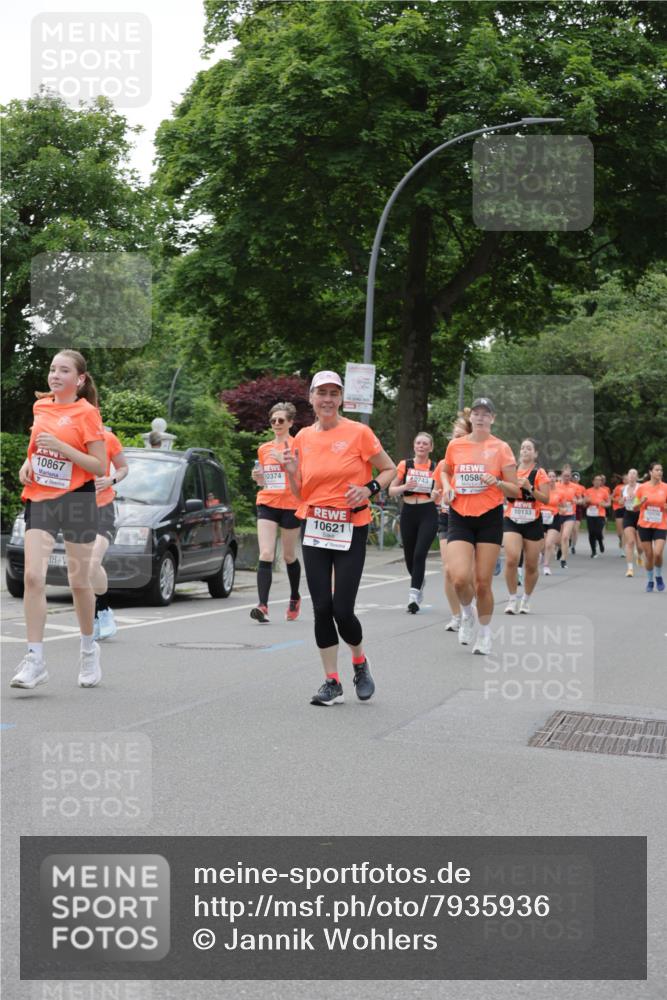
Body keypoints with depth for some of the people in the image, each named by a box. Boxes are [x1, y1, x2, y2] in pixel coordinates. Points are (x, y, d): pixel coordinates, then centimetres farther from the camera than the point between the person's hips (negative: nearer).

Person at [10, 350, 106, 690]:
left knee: (79, 581, 7)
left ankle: (89, 648, 30)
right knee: (32, 576, -12)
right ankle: (35, 660, -9)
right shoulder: (40, 406, 9)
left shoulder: (87, 413, -7)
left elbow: (100, 467, -11)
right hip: (39, 498, 4)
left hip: (77, 499, -4)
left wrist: (61, 447, -21)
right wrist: (28, 462, 6)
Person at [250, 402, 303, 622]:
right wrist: (258, 478, -1)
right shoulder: (263, 449, 12)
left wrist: (284, 459, -17)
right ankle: (263, 606, -19)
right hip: (267, 504, 3)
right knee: (265, 555, -12)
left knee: (289, 556, 11)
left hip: (290, 505, -3)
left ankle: (295, 598, 34)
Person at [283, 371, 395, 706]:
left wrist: (369, 489, -14)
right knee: (322, 608, 1)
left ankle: (360, 664, 23)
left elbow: (389, 470, 4)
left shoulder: (358, 433, -5)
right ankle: (332, 682, 13)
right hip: (314, 528, 4)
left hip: (351, 530, -4)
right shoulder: (303, 438, 7)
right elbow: (300, 493, 13)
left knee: (342, 610, -7)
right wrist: (291, 471, -6)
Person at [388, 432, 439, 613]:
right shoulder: (404, 465, 4)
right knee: (409, 556, 9)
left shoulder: (435, 468, 2)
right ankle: (419, 583, 38)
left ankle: (414, 595, -16)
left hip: (428, 514, -2)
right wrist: (404, 486, -14)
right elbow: (391, 491, 4)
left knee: (419, 554, -16)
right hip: (408, 513, 2)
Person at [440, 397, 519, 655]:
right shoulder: (455, 445, 4)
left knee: (482, 582, 1)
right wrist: (447, 486, 4)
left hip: (489, 518, -1)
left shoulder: (500, 448, -2)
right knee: (460, 578, -16)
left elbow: (515, 490, 0)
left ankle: (484, 633, 23)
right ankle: (467, 613, 18)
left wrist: (497, 482, -20)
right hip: (460, 517, 1)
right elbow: (445, 471, 25)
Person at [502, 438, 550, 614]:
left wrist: (529, 488, -22)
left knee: (531, 565, 6)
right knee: (511, 559, -17)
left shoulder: (539, 473, -2)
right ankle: (512, 599, -3)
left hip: (532, 522, -1)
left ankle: (526, 600, 26)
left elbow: (546, 499, -9)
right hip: (512, 521, 1)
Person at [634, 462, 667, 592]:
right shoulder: (642, 487, 0)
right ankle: (649, 581, 21)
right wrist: (641, 502, -13)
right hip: (644, 525, 1)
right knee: (649, 555, 3)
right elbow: (635, 508, 7)